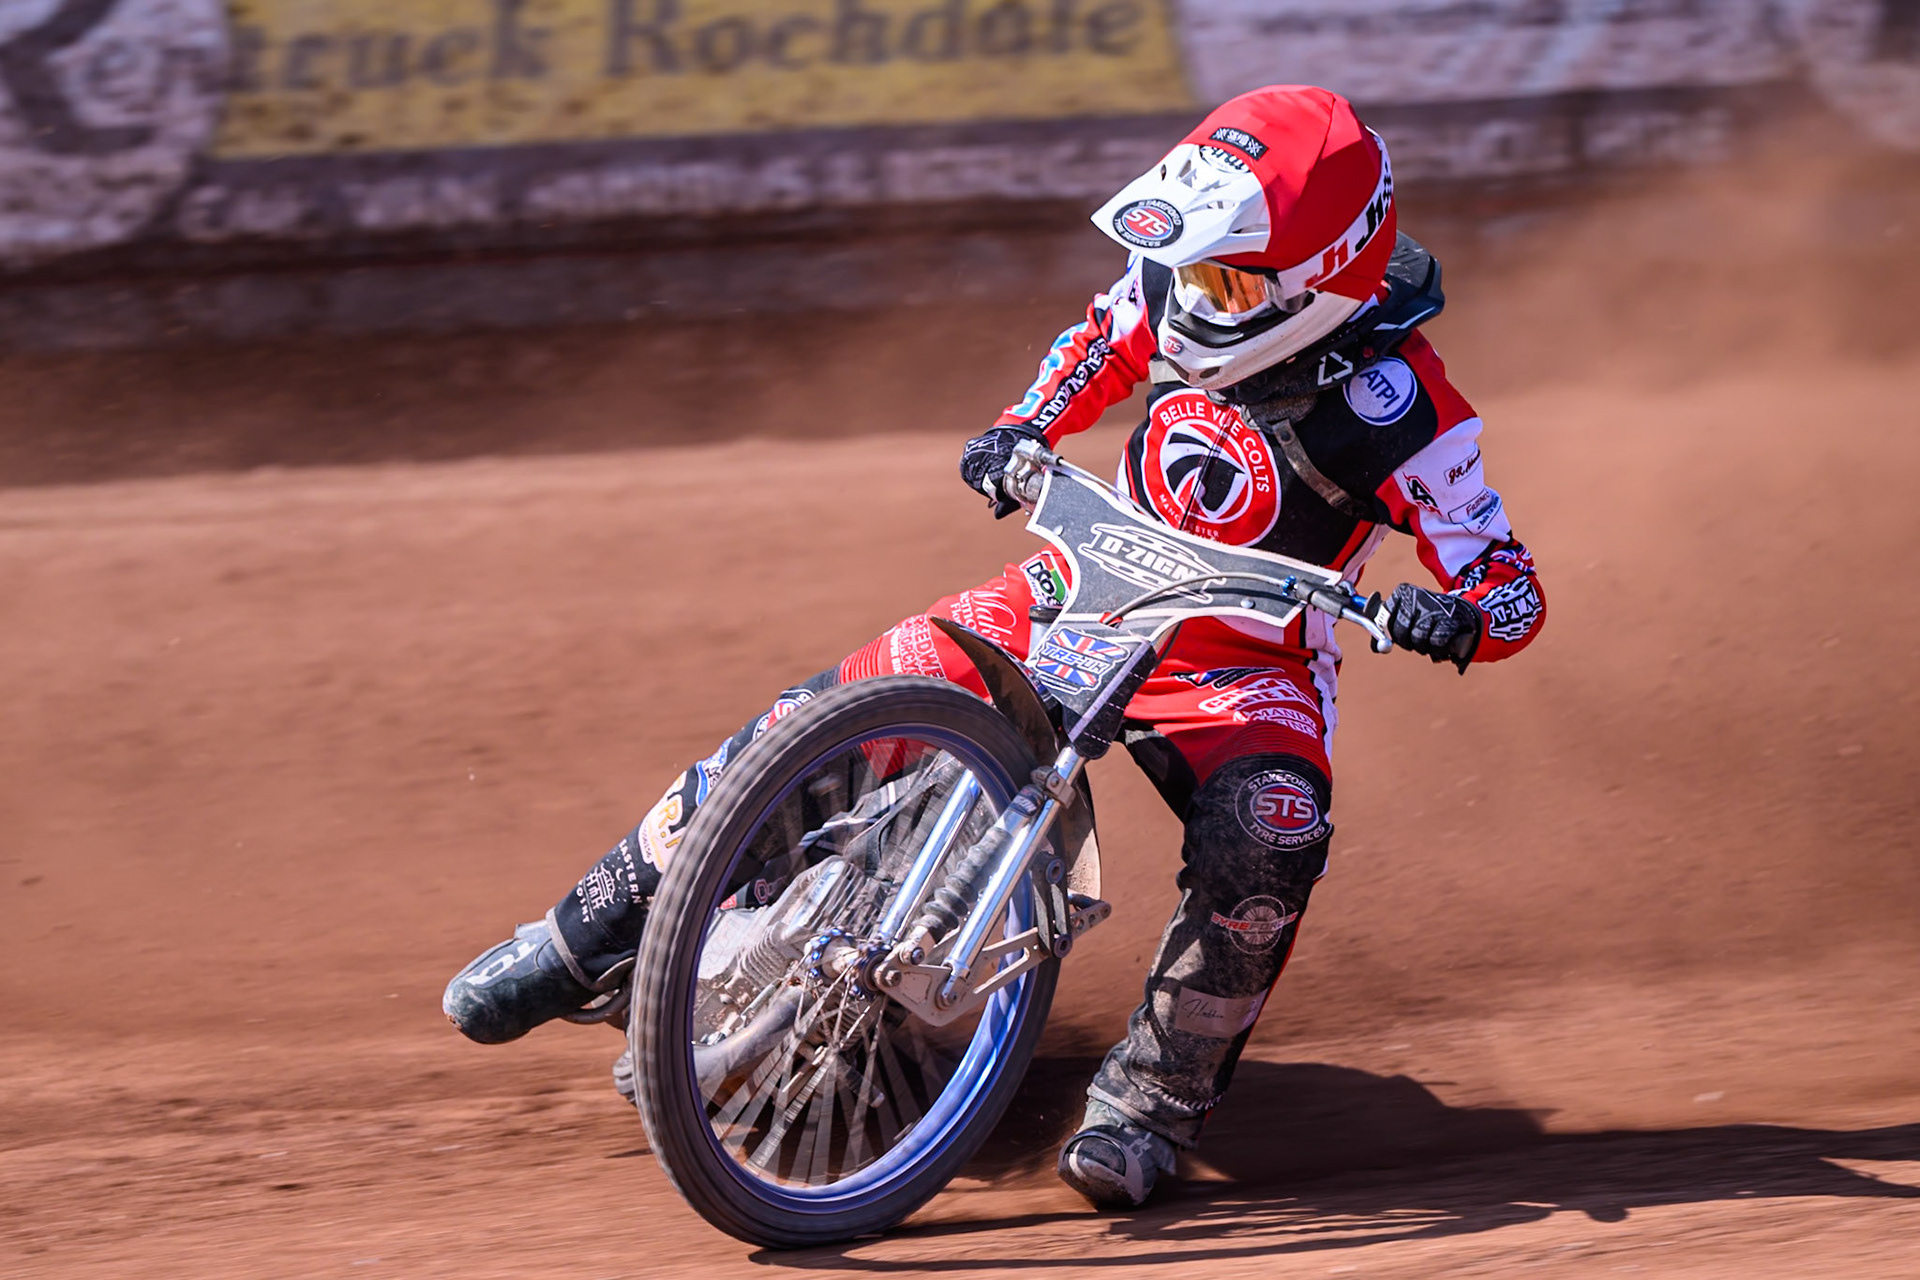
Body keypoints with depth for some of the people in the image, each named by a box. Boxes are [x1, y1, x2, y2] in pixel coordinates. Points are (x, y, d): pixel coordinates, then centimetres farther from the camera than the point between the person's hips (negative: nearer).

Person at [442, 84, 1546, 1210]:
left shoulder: (1401, 410, -22)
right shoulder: (1180, 285, -8)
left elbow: (1513, 591, -16)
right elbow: (1105, 339, 17)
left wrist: (1454, 618, -39)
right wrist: (1024, 428, 0)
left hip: (1244, 662, -4)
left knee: (1269, 838, -36)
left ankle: (1154, 1098, -17)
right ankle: (595, 933, 4)